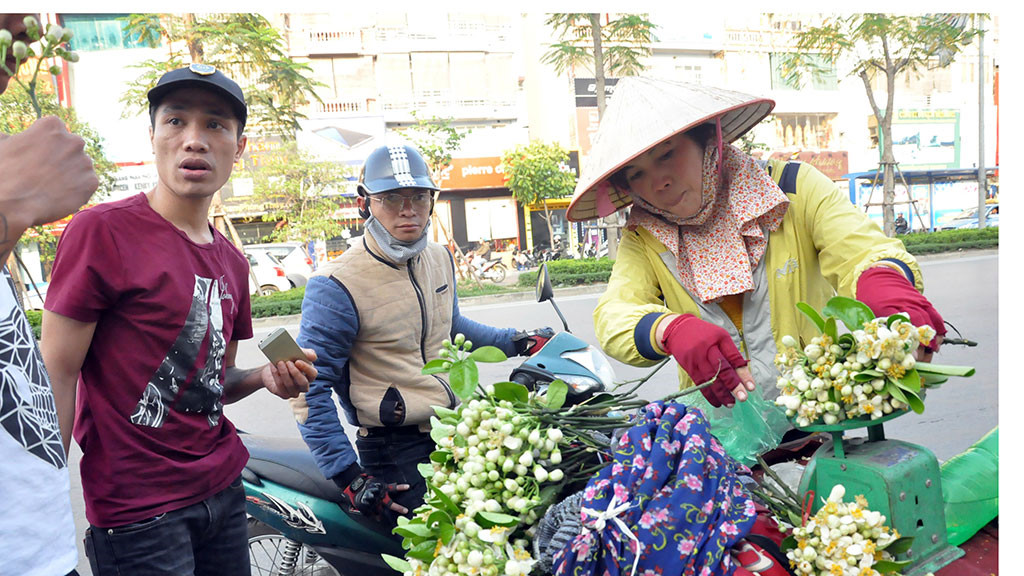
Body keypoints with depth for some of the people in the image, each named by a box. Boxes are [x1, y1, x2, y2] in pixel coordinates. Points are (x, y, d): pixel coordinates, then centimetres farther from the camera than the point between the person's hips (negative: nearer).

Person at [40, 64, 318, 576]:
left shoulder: (232, 262, 8)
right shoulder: (102, 231, -11)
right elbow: (56, 377, -12)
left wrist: (267, 376, -3)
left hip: (224, 487, 6)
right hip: (138, 507, -6)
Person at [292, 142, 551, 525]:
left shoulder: (439, 259, 7)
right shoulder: (336, 286, -16)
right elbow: (310, 389, -15)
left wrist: (516, 342, 24)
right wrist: (351, 478, -17)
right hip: (395, 453, -7)